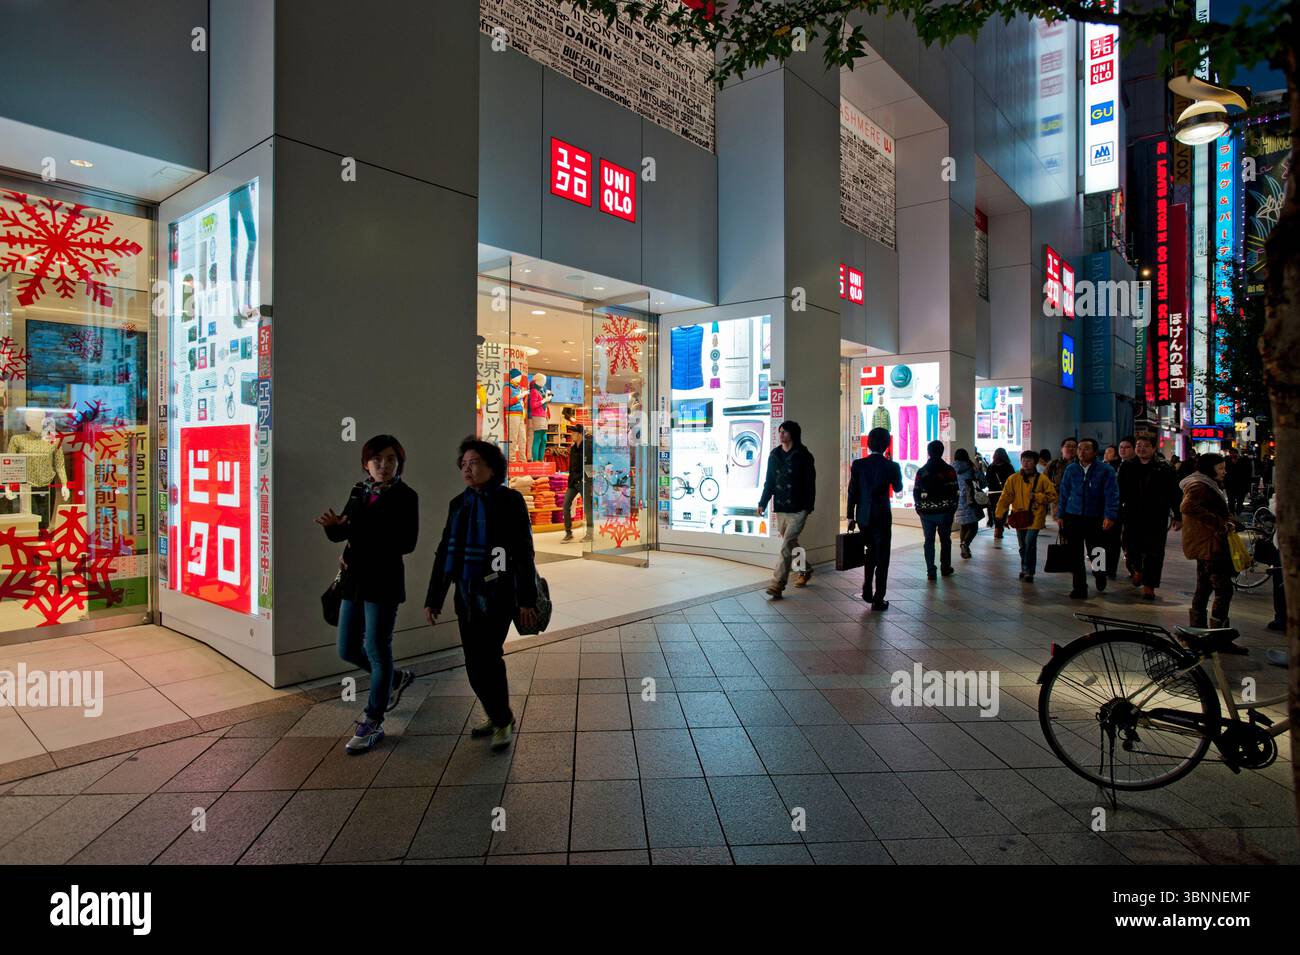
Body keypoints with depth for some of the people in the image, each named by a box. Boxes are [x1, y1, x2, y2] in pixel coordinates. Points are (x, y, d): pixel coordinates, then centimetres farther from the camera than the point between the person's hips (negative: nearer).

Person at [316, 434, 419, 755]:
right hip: (354, 581, 7)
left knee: (377, 651, 1)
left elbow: (406, 543, -16)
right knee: (348, 650, 13)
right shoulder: (359, 491, 9)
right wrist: (333, 525, -19)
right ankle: (395, 679, 38)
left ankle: (373, 723, 15)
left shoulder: (405, 496, -9)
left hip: (383, 583, -6)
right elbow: (343, 533, 5)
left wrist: (357, 554, -13)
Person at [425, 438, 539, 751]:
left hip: (498, 593, -5)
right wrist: (433, 598, 11)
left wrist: (527, 599, -10)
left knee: (487, 657, -9)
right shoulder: (458, 503, 8)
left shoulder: (509, 500, -7)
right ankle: (495, 716, 29)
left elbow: (523, 551, -8)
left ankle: (503, 721, 12)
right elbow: (445, 553, 12)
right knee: (474, 662, 9)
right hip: (466, 594, 6)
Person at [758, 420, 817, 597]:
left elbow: (810, 483, -4)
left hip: (798, 510, -6)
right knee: (791, 544, 18)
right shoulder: (774, 455, 9)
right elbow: (769, 482, 12)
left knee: (786, 547, -11)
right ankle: (805, 570, 41)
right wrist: (763, 503, 5)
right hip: (780, 509, 6)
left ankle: (777, 585, -11)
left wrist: (809, 507, -9)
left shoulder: (804, 456, -5)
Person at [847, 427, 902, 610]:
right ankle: (878, 599, 6)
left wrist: (850, 516, 5)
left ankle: (867, 589, 22)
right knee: (882, 556, 5)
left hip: (863, 516, 3)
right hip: (882, 517, -3)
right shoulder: (892, 466, -10)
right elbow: (898, 489, 7)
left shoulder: (858, 464, -5)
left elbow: (852, 492, -3)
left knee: (871, 550, 24)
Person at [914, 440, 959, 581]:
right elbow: (955, 491, -4)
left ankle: (930, 571, 1)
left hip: (926, 512, 1)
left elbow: (916, 492, 2)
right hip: (945, 511, -1)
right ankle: (945, 568, 22)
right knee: (945, 540, 15)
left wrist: (919, 508, 12)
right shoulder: (949, 470, -4)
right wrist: (953, 507, 6)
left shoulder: (921, 471, 1)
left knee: (929, 541, 4)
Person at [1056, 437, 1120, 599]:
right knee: (1076, 555, 4)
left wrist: (1110, 516, -18)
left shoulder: (1106, 471, -4)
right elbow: (1063, 493, 9)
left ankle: (1100, 574, 39)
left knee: (1095, 554, 6)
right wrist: (1060, 515, 7)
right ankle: (1080, 587, 15)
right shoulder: (1071, 469, 6)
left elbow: (1112, 495, -9)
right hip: (1072, 518, 2)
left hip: (1095, 519, -2)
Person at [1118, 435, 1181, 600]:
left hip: (1156, 518, -2)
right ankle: (1137, 570, 38)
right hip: (1132, 517, 2)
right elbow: (1119, 492, 7)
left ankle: (1149, 586, 8)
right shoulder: (1127, 467, 5)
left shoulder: (1164, 469, -1)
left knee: (1153, 553, 0)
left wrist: (1178, 516, -2)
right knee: (1131, 549, 7)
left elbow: (1175, 494, 1)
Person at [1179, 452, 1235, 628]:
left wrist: (1226, 520, 12)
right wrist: (1219, 522, -28)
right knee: (1224, 590, -12)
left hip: (1205, 545, 11)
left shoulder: (1207, 485, 19)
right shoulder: (1199, 486, -15)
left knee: (1204, 588, 15)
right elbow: (1188, 507, -33)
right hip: (1208, 545, -11)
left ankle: (1197, 627, 22)